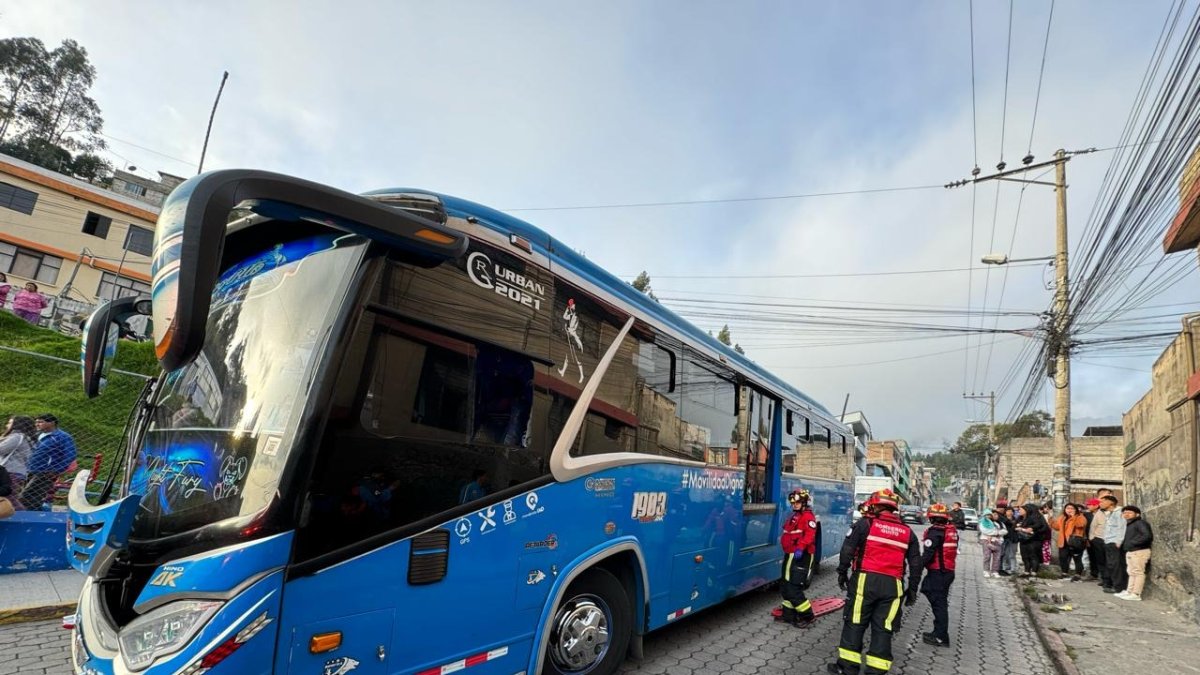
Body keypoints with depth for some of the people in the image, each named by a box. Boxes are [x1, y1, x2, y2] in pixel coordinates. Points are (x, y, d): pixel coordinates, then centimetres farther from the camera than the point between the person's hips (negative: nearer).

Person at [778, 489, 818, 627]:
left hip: (801, 557, -10)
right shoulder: (794, 516, 20)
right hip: (790, 555, 10)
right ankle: (789, 614, 25)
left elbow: (810, 534, -25)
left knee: (793, 588, -11)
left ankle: (807, 615, 1)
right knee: (785, 586, 15)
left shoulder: (808, 516, -11)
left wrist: (800, 548, -34)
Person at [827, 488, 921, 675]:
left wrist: (842, 572, 6)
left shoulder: (865, 524, -1)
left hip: (865, 580, -3)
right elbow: (916, 564, 13)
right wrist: (912, 589, 21)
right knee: (883, 629, 9)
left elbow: (847, 550, -5)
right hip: (892, 585, 3)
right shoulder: (908, 532, 12)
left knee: (854, 623, 6)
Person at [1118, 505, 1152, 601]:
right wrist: (1123, 544, 6)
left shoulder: (1140, 523, -9)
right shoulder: (1129, 524, 18)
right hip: (1130, 552, 10)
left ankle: (1136, 594, -3)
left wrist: (1133, 543, -20)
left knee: (1138, 573, -5)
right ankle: (1129, 591, 20)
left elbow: (1148, 536, -21)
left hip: (1139, 552, -9)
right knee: (1131, 573, 14)